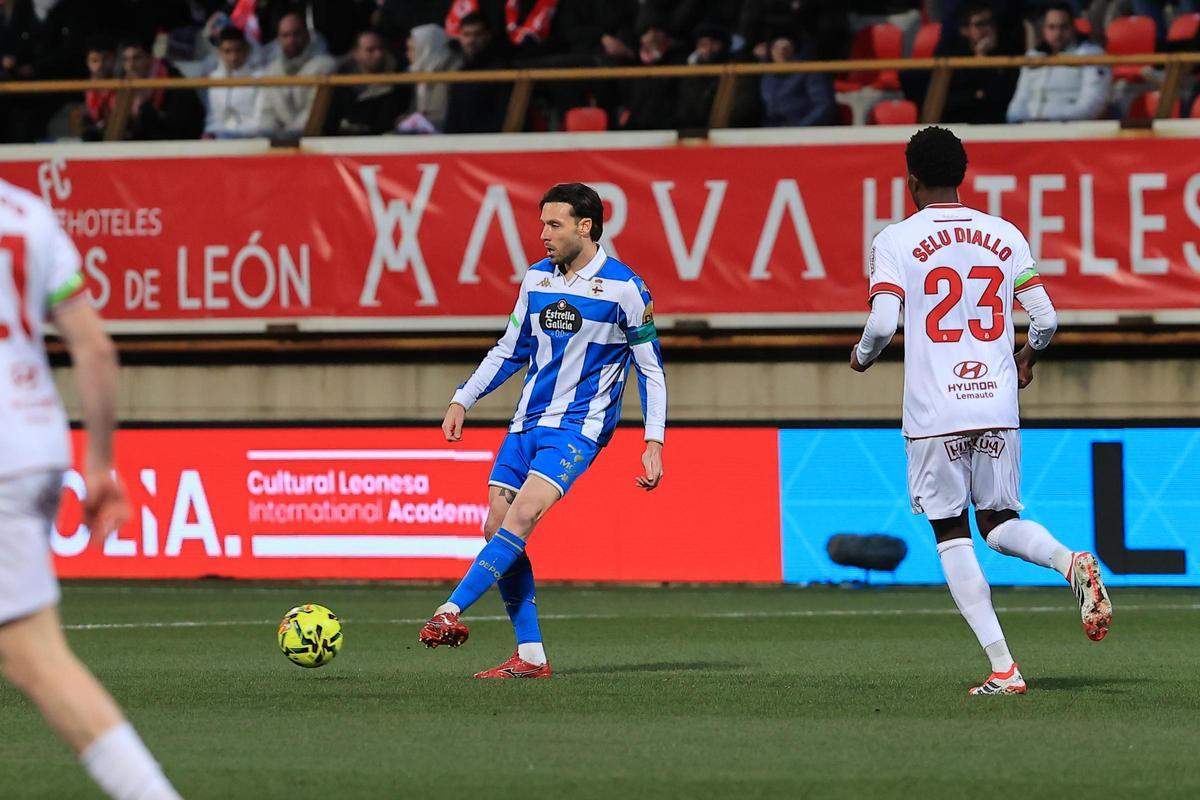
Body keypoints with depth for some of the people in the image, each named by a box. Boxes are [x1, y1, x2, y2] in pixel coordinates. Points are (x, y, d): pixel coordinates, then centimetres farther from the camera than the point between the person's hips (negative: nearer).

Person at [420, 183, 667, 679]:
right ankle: (530, 656, 1)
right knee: (496, 529, -4)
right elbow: (510, 350, 21)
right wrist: (462, 400, 13)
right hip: (527, 421, 6)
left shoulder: (624, 288, -7)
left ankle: (451, 611, -31)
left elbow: (651, 368, -1)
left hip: (579, 425, -6)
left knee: (522, 515, -25)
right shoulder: (537, 279, 10)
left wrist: (654, 442, -7)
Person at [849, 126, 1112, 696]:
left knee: (952, 538, 3)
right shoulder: (1005, 236, 8)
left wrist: (861, 357, 10)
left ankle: (1002, 667, -7)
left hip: (934, 414, -3)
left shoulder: (895, 240, -2)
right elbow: (1046, 320, 7)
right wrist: (1026, 360, 28)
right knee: (999, 524, 17)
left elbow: (882, 325, -12)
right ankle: (1070, 563, -15)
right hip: (998, 409, 4)